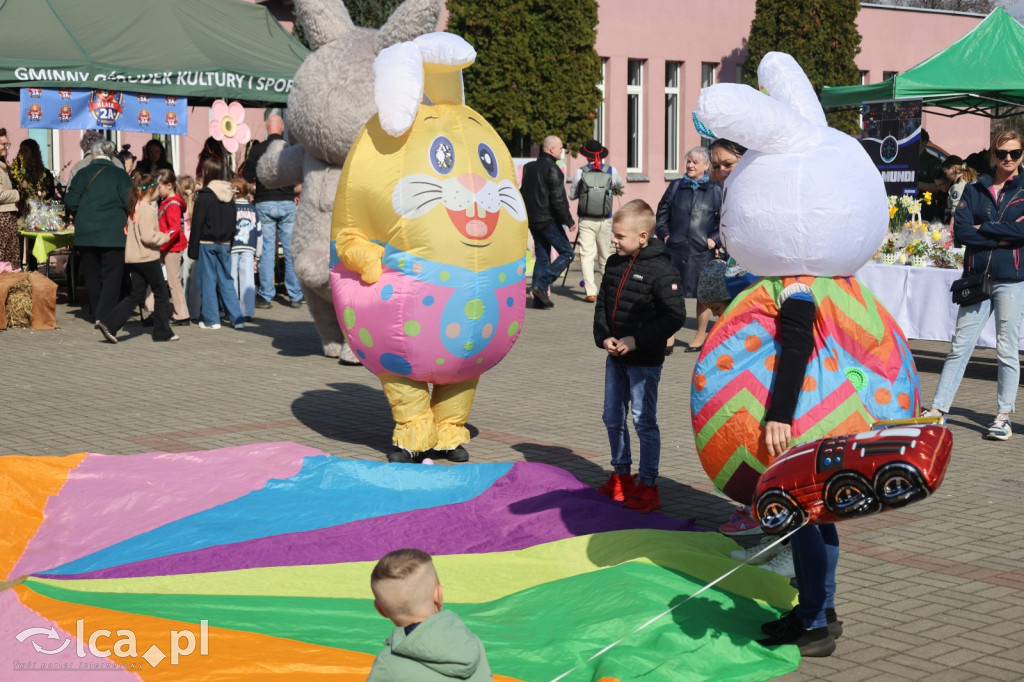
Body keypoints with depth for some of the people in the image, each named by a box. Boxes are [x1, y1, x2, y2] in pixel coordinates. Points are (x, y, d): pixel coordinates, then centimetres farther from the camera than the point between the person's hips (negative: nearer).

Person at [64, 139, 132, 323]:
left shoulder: (83, 174, -1)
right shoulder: (121, 175, -4)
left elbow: (71, 202, -2)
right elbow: (129, 203, -9)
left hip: (86, 232, 2)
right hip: (114, 234, -2)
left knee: (92, 275, 13)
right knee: (112, 275, 1)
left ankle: (97, 313, 20)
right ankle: (105, 316, -7)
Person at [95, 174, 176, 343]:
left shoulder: (134, 208, 12)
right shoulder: (147, 209, -16)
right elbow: (148, 236, -24)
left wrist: (160, 236, 18)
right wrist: (164, 238, -8)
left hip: (133, 258, 8)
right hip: (148, 258, -8)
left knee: (135, 295, 9)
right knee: (161, 293, 6)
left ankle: (108, 323, -3)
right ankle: (162, 331, 12)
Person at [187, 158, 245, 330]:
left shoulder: (204, 195, -11)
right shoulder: (230, 194, 6)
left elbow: (197, 223, -10)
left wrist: (193, 248, -6)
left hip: (207, 243, -5)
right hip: (225, 243, 5)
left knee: (208, 280, 3)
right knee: (226, 280, 9)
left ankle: (211, 319, 5)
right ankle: (237, 318, 3)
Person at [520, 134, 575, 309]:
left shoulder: (529, 167, 13)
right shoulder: (552, 169, -14)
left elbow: (524, 193, 19)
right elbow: (558, 199, -18)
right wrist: (568, 220, -12)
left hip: (533, 220, 9)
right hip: (549, 220, -9)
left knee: (542, 257, 12)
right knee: (567, 253, -2)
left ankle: (539, 298, 7)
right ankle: (541, 285, -12)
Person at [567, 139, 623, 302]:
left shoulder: (580, 172, -4)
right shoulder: (611, 171, 0)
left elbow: (572, 195, 5)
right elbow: (619, 185, 21)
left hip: (586, 220, -2)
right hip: (605, 220, 2)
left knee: (586, 255, -2)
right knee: (605, 255, 14)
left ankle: (591, 292, -13)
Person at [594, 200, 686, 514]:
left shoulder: (661, 270, -16)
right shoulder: (614, 264, 6)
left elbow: (675, 316, -17)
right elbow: (602, 305, 13)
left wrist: (637, 341, -20)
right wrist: (603, 337, -4)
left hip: (645, 361, -7)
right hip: (615, 357, 8)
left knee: (643, 421, -2)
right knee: (612, 417, 15)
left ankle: (647, 486, 7)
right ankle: (621, 475, 31)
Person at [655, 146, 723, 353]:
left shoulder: (715, 189, 3)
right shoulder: (676, 186, 10)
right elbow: (662, 212, 16)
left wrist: (715, 239, -6)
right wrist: (664, 234, 4)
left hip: (702, 251, -2)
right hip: (675, 248, 2)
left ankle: (700, 337, 19)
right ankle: (668, 337, 8)